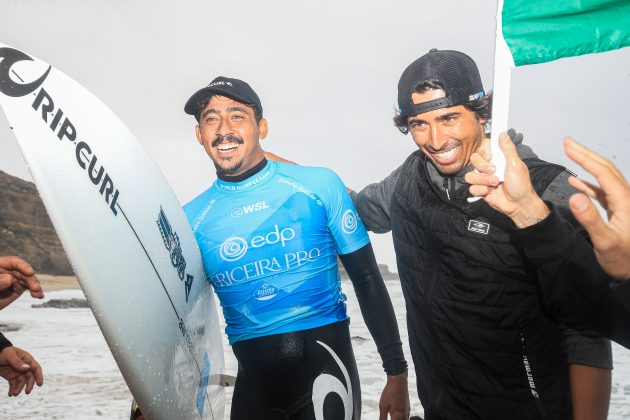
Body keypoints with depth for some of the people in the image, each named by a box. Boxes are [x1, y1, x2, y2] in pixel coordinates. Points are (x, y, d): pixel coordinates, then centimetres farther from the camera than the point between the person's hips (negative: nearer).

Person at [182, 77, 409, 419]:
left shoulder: (319, 185, -5)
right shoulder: (191, 219, 1)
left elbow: (367, 279, 0)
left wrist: (397, 373, 1)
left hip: (326, 355, -2)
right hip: (252, 377, 3)